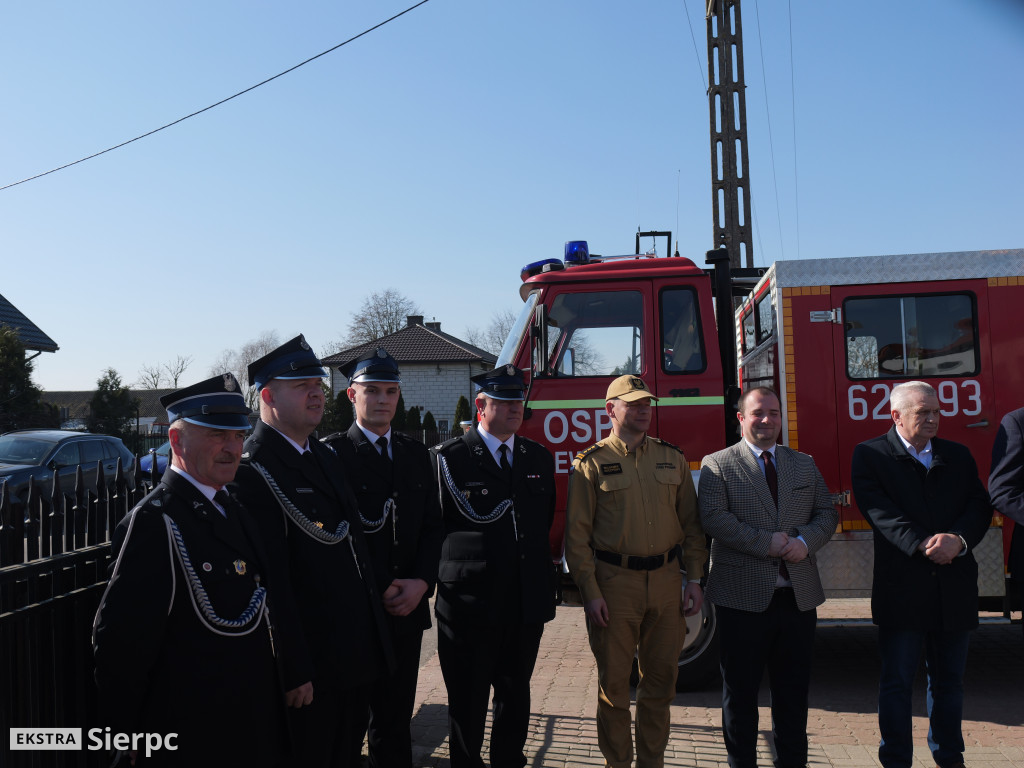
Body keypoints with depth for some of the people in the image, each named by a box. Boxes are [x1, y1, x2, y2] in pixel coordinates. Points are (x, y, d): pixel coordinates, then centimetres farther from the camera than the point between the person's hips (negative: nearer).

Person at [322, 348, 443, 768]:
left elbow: (432, 526, 10)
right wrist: (376, 591, -13)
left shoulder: (416, 454, 11)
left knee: (395, 717, 13)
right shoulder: (332, 452, -6)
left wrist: (421, 582, -6)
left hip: (407, 608, 5)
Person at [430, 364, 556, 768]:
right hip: (471, 599, -4)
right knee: (467, 700, 9)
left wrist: (539, 578, 13)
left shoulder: (540, 457, 9)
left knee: (515, 693, 18)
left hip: (527, 600, 5)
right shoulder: (448, 457, -7)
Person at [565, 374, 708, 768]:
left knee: (661, 677, 12)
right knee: (614, 680, 6)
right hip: (614, 580, -3)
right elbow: (577, 534, -4)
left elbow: (691, 524, 11)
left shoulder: (672, 458, 9)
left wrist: (694, 579, 4)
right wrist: (591, 592, -10)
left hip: (667, 580, 4)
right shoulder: (591, 464, -2)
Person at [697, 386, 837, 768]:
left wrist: (805, 541, -11)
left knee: (793, 690, 14)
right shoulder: (716, 465, -2)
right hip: (743, 597, -4)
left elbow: (827, 514, 9)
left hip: (799, 596, 4)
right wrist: (767, 543, -17)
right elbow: (714, 519, -13)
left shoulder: (805, 464, 14)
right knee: (740, 691, 8)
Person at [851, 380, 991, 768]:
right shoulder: (870, 455, -1)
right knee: (897, 682, 4)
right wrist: (922, 543, -24)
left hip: (955, 587, 4)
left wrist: (959, 539, -16)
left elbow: (980, 504, 3)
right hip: (902, 587, -4)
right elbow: (878, 509, -13)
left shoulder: (958, 455, 13)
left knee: (949, 679, 17)